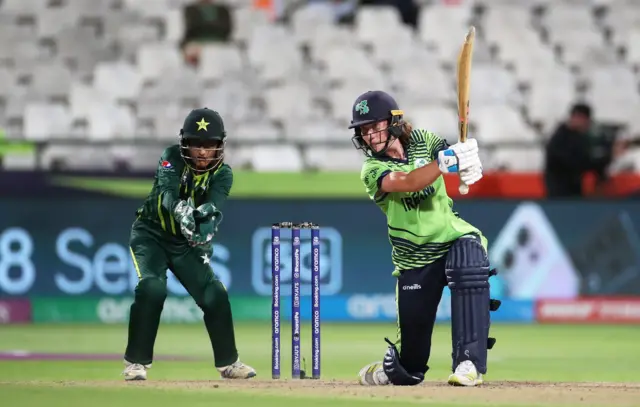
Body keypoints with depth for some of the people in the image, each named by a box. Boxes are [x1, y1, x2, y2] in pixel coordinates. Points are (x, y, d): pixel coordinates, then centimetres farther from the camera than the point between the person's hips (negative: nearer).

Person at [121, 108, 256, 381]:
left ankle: (228, 363, 16)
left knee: (215, 294, -4)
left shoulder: (222, 174, -11)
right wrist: (181, 212, -58)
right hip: (151, 235, -3)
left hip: (186, 242, 4)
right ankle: (136, 362, -15)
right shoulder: (172, 158, -18)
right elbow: (168, 193, -36)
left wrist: (207, 213, -54)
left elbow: (215, 206, -30)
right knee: (152, 288, -26)